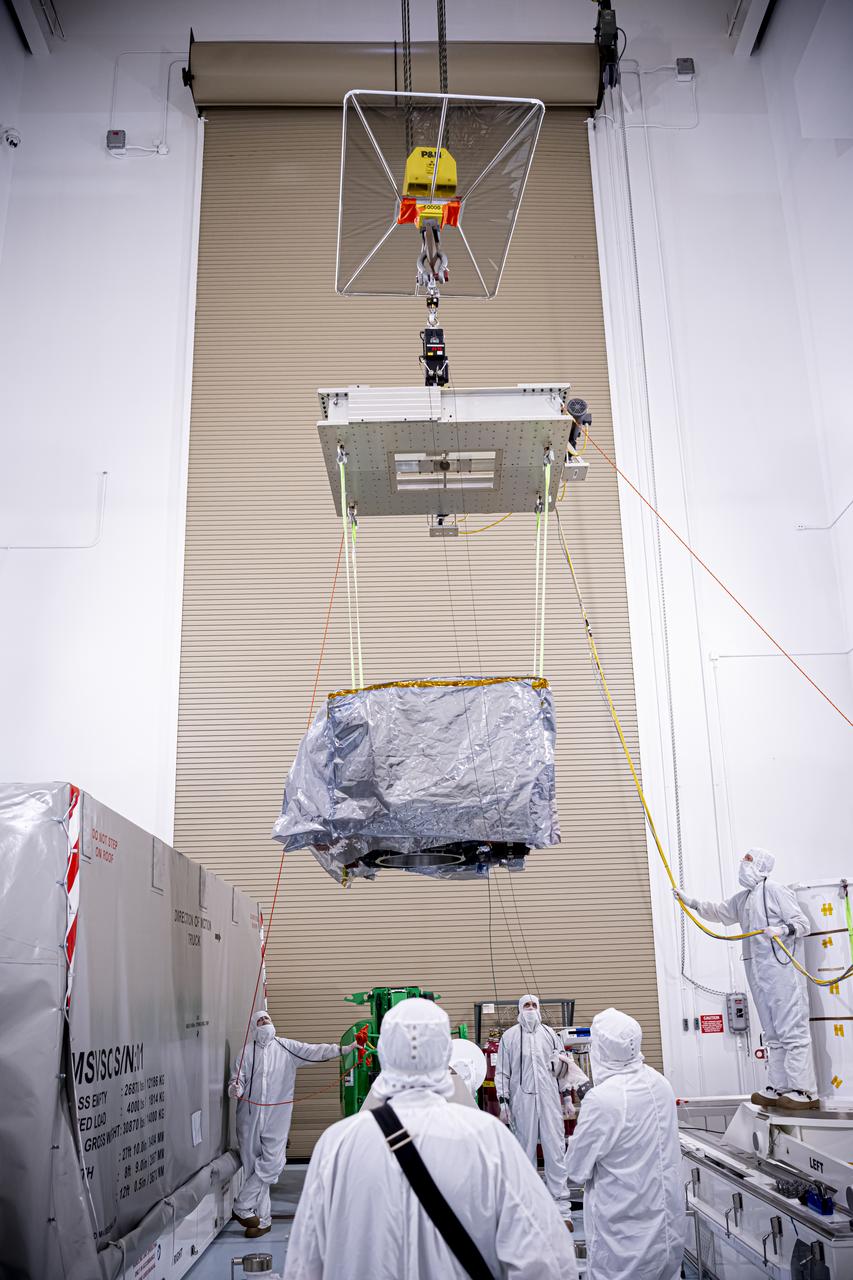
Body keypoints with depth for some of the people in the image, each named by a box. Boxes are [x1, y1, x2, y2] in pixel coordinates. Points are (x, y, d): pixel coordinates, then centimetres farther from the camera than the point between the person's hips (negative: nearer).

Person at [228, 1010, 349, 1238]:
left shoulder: (287, 1048, 3)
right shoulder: (247, 1052, 3)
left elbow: (314, 1051, -4)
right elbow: (238, 1079, 2)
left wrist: (341, 1049, -15)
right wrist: (235, 1089, -22)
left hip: (277, 1116, 0)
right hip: (250, 1115, 0)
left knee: (272, 1163, -10)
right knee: (253, 1166, 6)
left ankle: (243, 1207, 7)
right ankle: (262, 1219, 19)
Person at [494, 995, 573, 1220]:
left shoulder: (550, 1034, 11)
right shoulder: (509, 1036, 5)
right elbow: (502, 1072, 5)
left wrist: (567, 1096, 12)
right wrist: (503, 1102, -1)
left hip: (549, 1099, 1)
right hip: (522, 1100, -1)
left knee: (556, 1150, -2)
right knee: (525, 1152, 5)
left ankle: (561, 1206, 4)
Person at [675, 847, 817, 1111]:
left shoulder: (775, 890, -7)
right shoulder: (741, 900, 18)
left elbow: (803, 923, -10)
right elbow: (717, 912, 30)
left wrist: (783, 929, -27)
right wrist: (690, 901, 24)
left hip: (782, 970, -9)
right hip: (758, 974, 9)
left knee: (792, 1031, -9)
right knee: (773, 1034, 11)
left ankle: (804, 1092, -9)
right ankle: (777, 1089, 15)